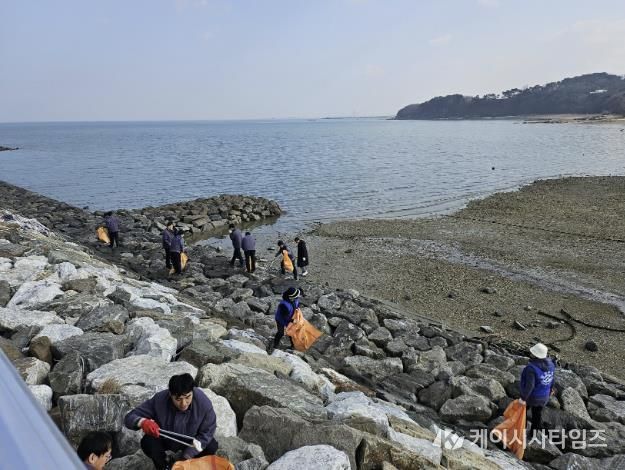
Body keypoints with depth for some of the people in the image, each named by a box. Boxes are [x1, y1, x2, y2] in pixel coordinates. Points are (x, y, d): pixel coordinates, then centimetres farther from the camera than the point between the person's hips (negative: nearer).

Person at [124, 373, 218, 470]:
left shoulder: (203, 402, -31)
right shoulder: (159, 400, -31)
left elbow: (206, 433, -20)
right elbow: (130, 418, -25)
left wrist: (187, 456, -24)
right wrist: (142, 422, -48)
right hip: (165, 439, 0)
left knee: (211, 447, -24)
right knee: (147, 442, -28)